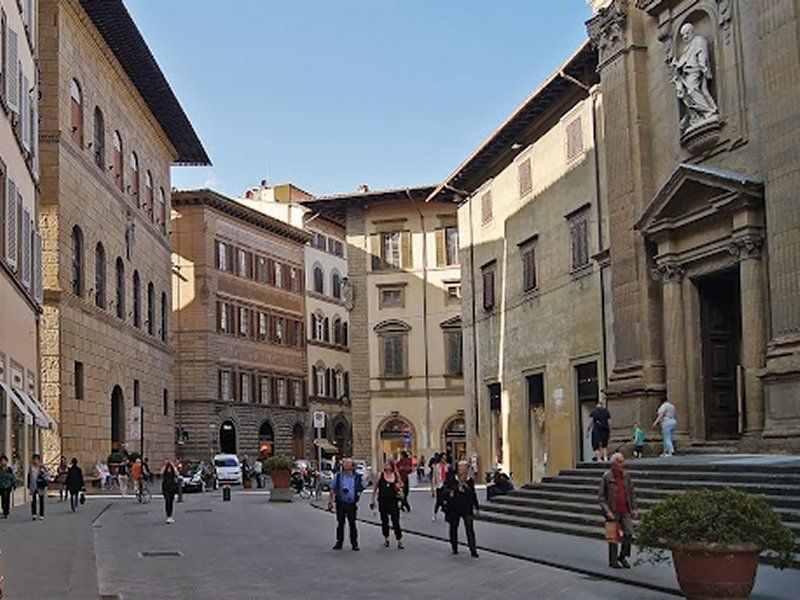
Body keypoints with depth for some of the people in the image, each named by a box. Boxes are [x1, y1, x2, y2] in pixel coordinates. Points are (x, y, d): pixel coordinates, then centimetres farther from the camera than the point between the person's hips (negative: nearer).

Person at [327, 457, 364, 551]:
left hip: (352, 504, 0)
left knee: (352, 524, 3)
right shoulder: (338, 476, 2)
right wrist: (330, 502, -1)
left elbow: (362, 488, 15)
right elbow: (332, 490, 4)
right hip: (340, 503, 0)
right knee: (340, 523, 5)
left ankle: (354, 543, 12)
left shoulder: (357, 477, 3)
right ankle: (339, 542, 15)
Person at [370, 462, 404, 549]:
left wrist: (400, 488, -8)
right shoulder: (380, 475, -1)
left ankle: (399, 540, 0)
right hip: (383, 502, 1)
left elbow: (401, 486, 16)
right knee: (384, 521, 10)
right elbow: (374, 488, 5)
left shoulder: (396, 476, 1)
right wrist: (373, 501, 4)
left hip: (393, 501, -1)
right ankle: (386, 539, 27)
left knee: (396, 521, -5)